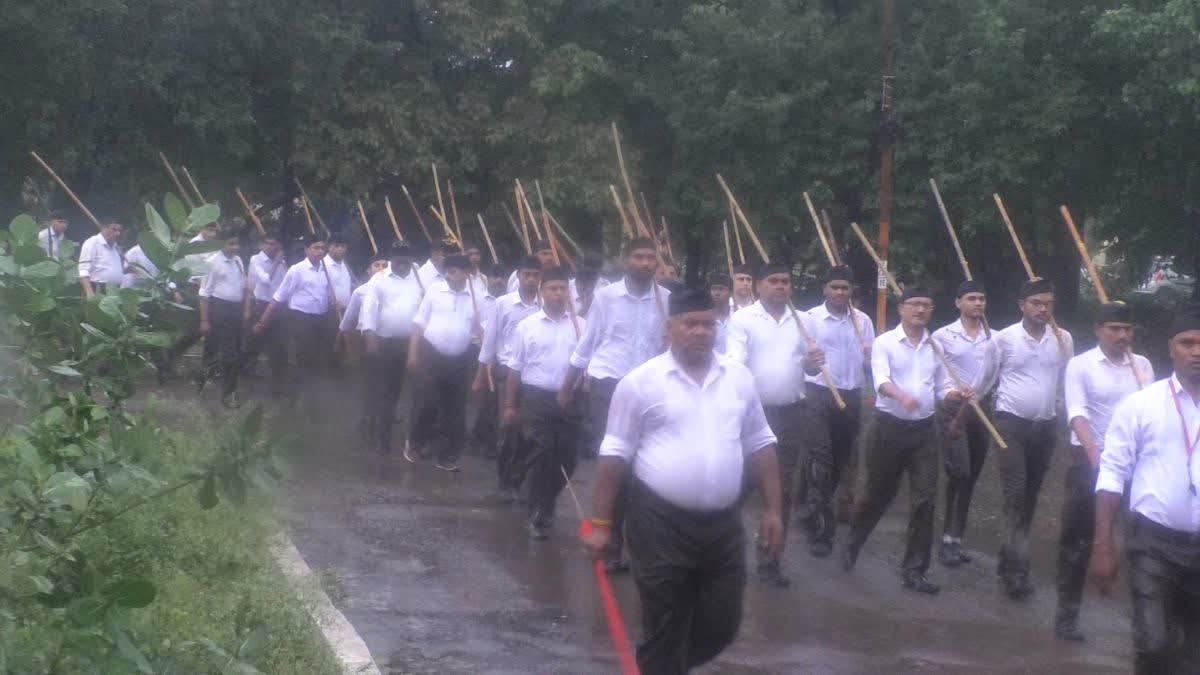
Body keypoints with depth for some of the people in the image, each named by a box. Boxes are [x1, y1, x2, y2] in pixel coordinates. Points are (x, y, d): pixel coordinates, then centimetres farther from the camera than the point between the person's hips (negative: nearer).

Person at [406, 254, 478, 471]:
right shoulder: (434, 291, -2)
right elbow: (419, 324, 0)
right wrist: (413, 354, -4)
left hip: (460, 361, 2)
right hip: (432, 356, -2)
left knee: (455, 408, 7)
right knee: (426, 402, 0)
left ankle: (447, 455, 17)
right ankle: (414, 442, 23)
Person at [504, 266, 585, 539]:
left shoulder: (581, 325, 4)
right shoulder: (527, 326, 1)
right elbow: (515, 369, 5)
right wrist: (510, 406, 4)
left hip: (570, 400, 2)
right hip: (537, 399, -2)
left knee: (566, 458, 6)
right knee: (541, 457, -4)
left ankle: (545, 504, 30)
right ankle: (538, 516, 5)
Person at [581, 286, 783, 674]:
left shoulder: (739, 378, 6)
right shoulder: (641, 382, -6)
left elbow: (760, 445, 12)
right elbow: (615, 454, -4)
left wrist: (772, 510, 7)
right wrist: (601, 522, -6)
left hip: (724, 524, 4)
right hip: (661, 524, -4)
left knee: (721, 625, 10)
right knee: (663, 633, 3)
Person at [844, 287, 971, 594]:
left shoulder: (936, 347, 10)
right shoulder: (885, 343, -4)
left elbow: (942, 388, 15)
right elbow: (881, 380, -20)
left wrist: (959, 395, -8)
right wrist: (902, 396, -39)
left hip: (924, 429, 4)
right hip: (891, 427, -3)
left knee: (925, 499, -2)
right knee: (878, 493, 7)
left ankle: (915, 571, 4)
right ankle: (852, 545, 34)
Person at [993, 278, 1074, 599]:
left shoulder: (1063, 339, 2)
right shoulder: (1004, 338, -7)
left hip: (1046, 425, 4)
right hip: (1012, 423, -4)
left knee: (1031, 494, 11)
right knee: (1015, 494, -11)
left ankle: (1010, 560, 23)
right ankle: (1016, 570, -15)